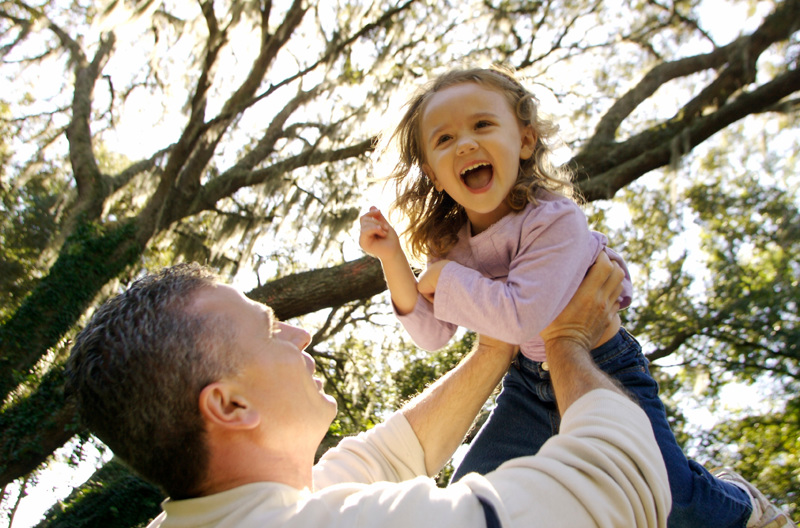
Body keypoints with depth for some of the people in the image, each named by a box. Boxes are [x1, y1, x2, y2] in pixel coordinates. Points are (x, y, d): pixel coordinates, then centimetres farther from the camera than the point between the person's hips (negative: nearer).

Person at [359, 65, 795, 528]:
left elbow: (520, 315, -40)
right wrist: (393, 259, -20)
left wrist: (445, 277, -27)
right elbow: (432, 336, -9)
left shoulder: (556, 220, -29)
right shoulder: (450, 241, -10)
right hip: (532, 380, 6)